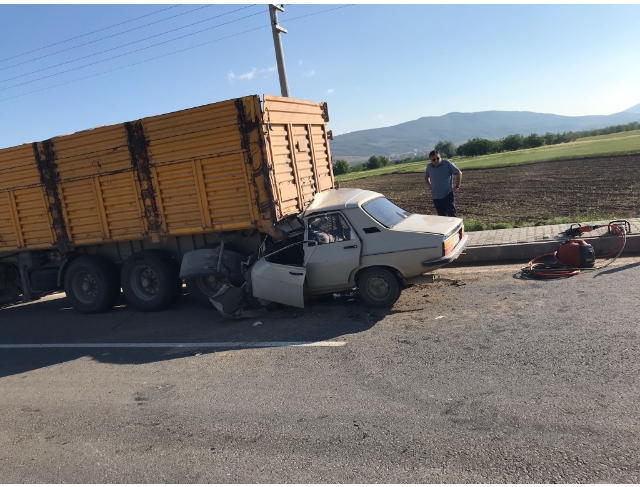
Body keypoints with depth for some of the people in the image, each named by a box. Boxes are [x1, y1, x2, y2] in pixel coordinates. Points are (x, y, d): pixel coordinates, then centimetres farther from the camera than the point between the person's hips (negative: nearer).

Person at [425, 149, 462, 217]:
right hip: (436, 197, 5)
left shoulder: (447, 163, -7)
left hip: (448, 195, -5)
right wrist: (429, 186, 14)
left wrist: (457, 186, -6)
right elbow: (426, 177, 27)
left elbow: (459, 173, -3)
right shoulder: (429, 166, 7)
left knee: (452, 215, -6)